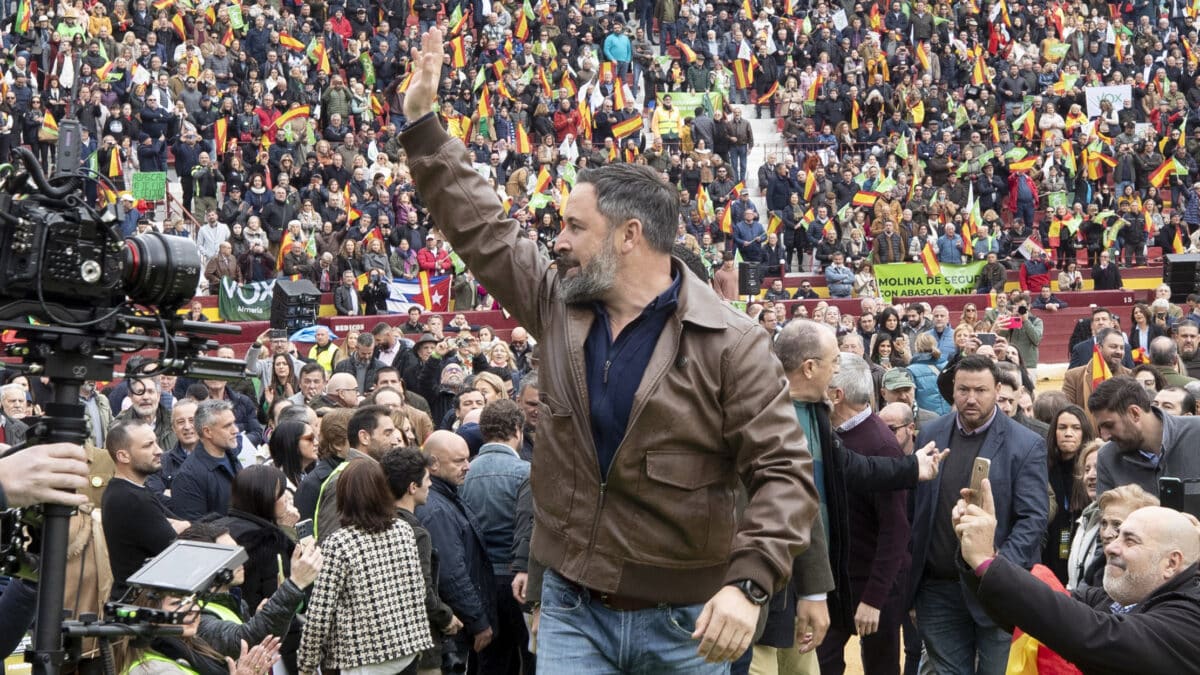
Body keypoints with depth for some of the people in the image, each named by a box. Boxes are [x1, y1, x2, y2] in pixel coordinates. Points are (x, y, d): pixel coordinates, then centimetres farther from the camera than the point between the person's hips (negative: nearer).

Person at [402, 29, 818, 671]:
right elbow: (479, 226, 12)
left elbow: (782, 473, -14)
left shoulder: (727, 343, -12)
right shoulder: (558, 306, 4)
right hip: (571, 611, 4)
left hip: (684, 623, -4)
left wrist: (748, 583, -26)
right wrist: (421, 122, 12)